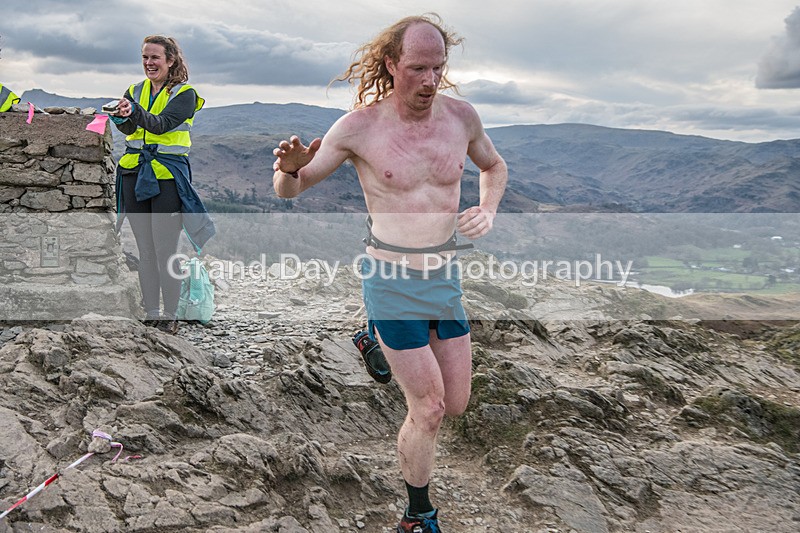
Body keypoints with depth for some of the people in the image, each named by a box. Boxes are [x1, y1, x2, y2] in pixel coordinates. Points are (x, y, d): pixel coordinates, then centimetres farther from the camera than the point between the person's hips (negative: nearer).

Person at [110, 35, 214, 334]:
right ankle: (151, 315, 18)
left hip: (167, 176, -5)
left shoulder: (184, 94, -2)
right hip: (134, 175, 5)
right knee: (145, 251, 9)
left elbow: (162, 124, -19)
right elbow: (129, 128, -5)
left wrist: (135, 112, -36)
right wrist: (121, 116, -27)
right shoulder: (135, 91, 13)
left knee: (165, 251, -5)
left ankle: (170, 317, 6)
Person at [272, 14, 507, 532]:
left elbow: (495, 166, 18)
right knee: (428, 411, 0)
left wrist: (488, 211, -2)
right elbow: (288, 190, -3)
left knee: (456, 404, 14)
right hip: (392, 282, -4)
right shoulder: (358, 127, -12)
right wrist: (289, 167, -28)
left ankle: (382, 339, 42)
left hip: (447, 277, 5)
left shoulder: (461, 115, -3)